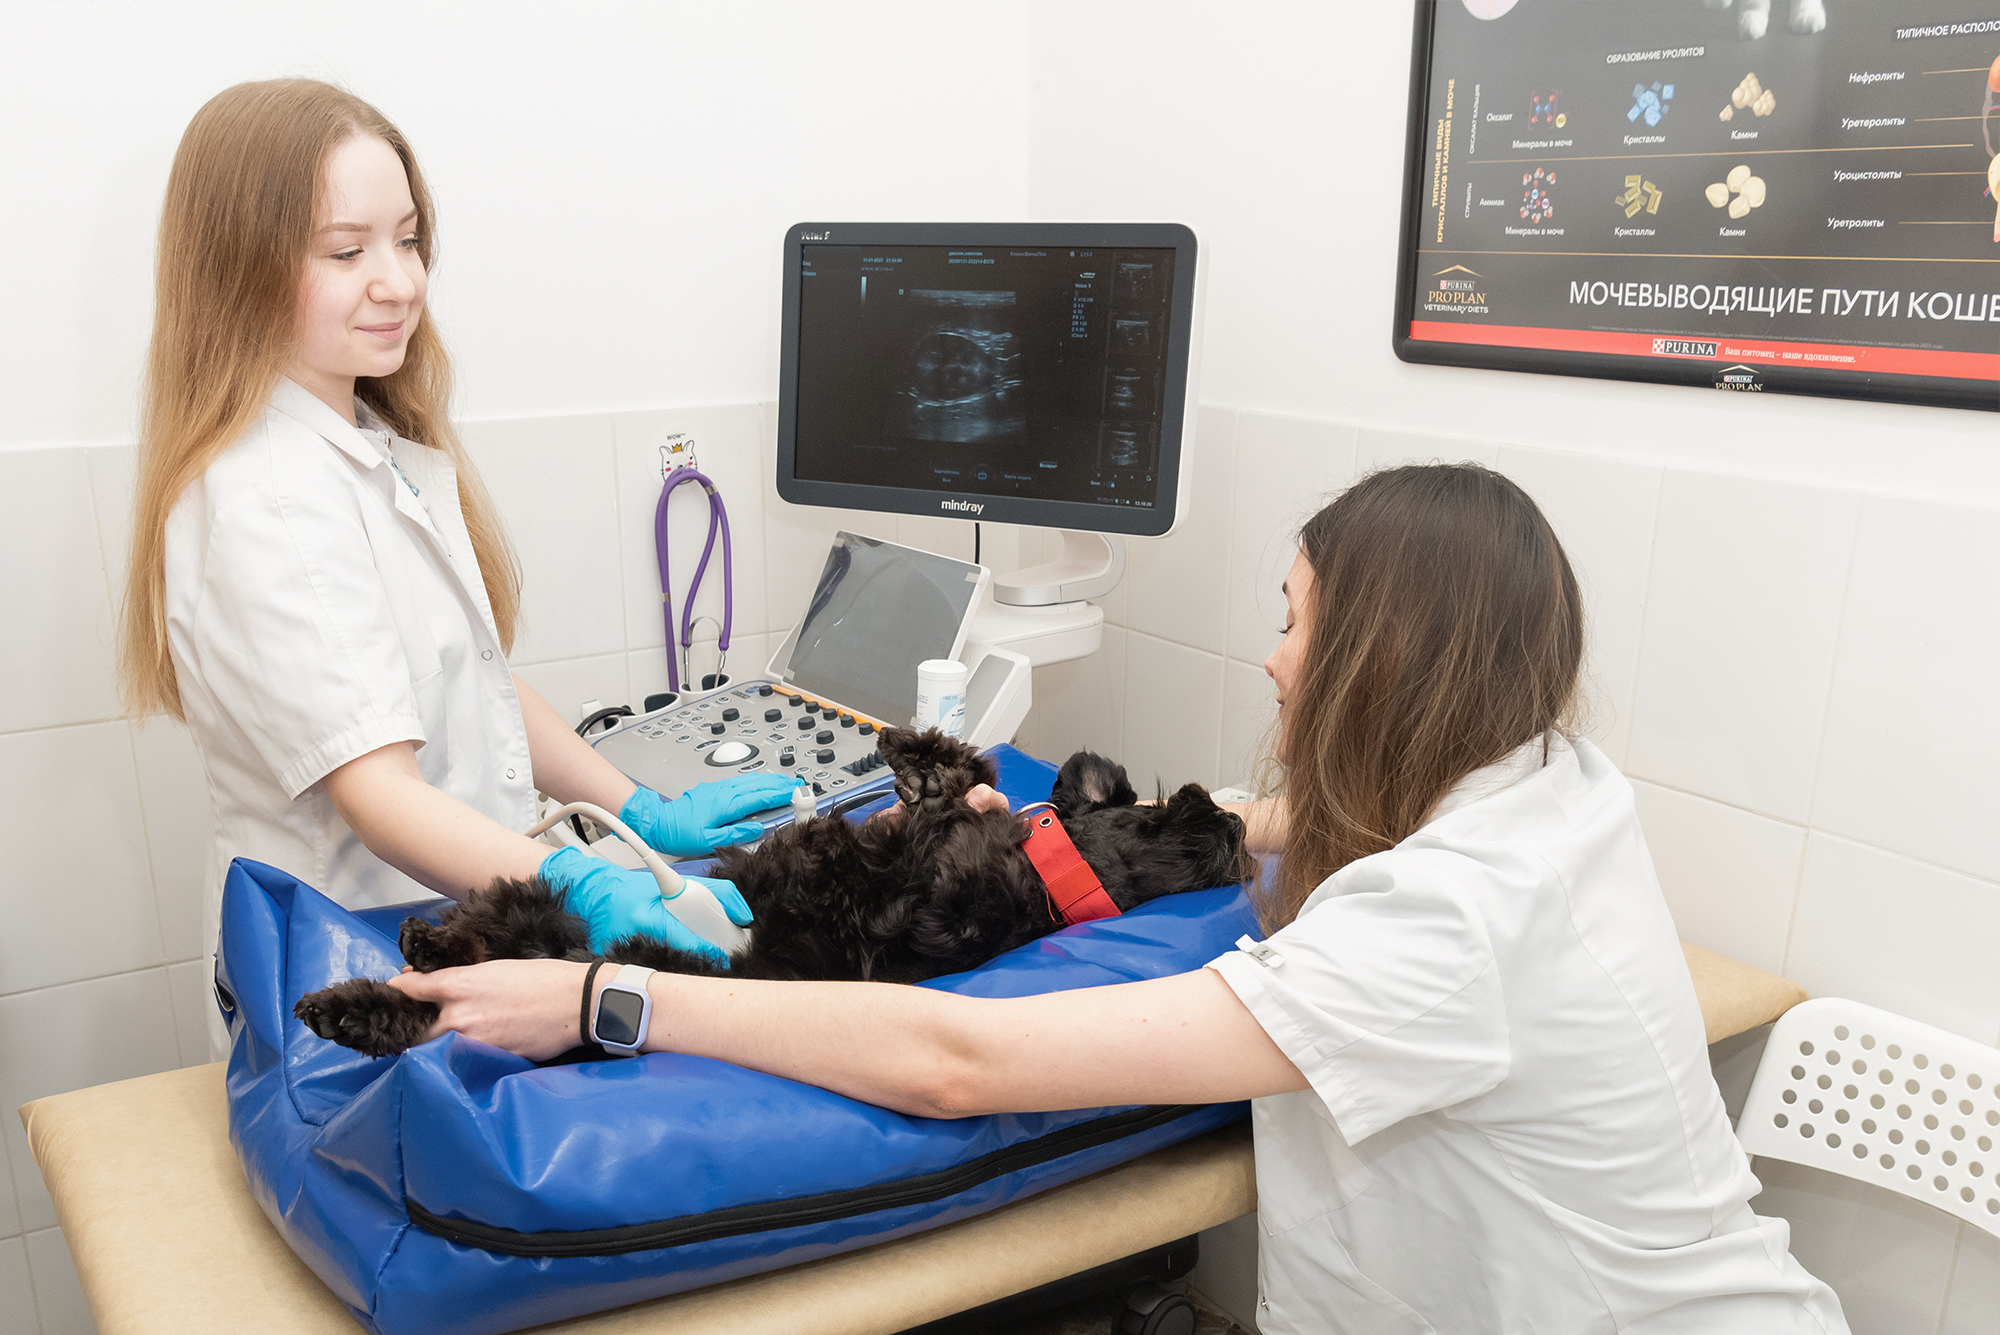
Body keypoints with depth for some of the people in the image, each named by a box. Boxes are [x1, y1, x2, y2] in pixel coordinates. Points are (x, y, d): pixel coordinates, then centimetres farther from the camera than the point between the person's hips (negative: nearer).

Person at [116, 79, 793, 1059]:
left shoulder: (393, 450, 11)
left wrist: (646, 814, 5)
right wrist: (580, 889, -41)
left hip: (461, 914, 8)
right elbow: (376, 789, -27)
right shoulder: (263, 502, -19)